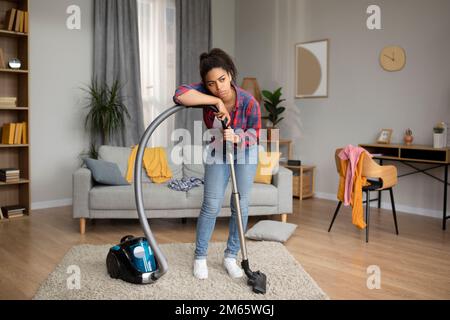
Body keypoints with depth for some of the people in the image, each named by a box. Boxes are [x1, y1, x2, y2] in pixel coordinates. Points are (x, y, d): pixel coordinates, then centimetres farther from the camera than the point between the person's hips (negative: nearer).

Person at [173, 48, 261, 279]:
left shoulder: (249, 102, -30)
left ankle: (231, 256, 16)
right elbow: (179, 94, -43)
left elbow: (254, 134, -17)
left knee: (241, 206, 1)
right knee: (211, 205, -4)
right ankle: (200, 257, 10)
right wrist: (216, 101, -43)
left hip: (245, 152, 0)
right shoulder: (207, 92, -26)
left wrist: (236, 138, -38)